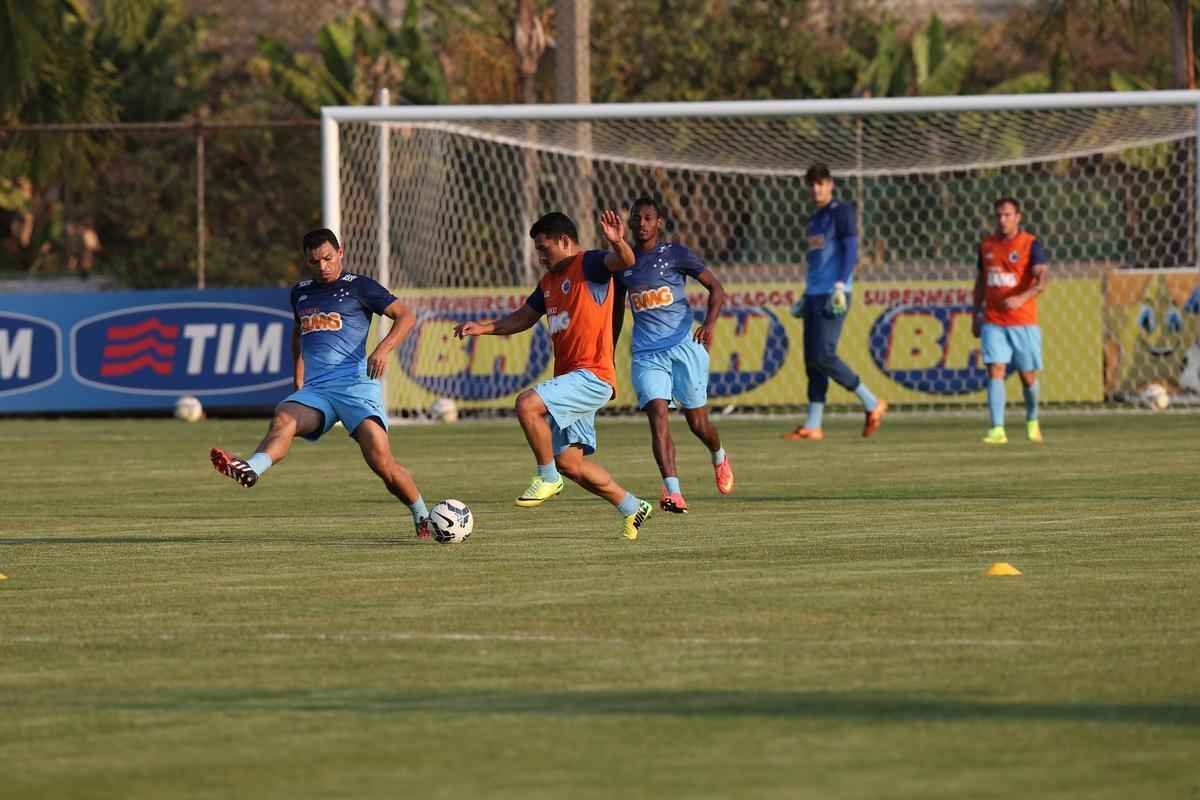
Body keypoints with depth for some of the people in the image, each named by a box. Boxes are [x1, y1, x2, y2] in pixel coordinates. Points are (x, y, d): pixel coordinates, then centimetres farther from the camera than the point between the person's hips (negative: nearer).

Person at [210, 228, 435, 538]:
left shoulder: (358, 287, 5)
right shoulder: (301, 293, 22)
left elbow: (405, 316, 1)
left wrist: (383, 349, -16)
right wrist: (298, 381, 30)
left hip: (355, 384, -4)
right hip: (315, 390, 4)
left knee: (380, 460, -19)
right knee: (283, 419, -30)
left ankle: (423, 518, 1)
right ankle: (250, 471, -59)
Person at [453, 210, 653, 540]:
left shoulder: (589, 265, -7)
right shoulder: (549, 282, 19)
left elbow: (625, 261, -26)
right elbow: (522, 318, 29)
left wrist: (618, 243, -49)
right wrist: (484, 327, 14)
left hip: (592, 376, -10)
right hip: (570, 378, 10)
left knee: (527, 404, -27)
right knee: (570, 462, 8)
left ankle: (547, 478, -11)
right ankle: (632, 508, 21)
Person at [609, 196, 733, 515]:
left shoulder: (676, 254, -1)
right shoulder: (622, 263, 9)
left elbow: (716, 288, 2)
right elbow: (617, 312, 22)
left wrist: (709, 324, -16)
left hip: (684, 347, -2)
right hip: (646, 354, 2)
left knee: (697, 422, 5)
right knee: (658, 416, -18)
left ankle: (719, 457, 41)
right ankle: (673, 491, -28)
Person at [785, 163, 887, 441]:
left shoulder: (841, 212, -4)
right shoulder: (814, 220, 21)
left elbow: (851, 250, -13)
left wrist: (840, 286, -22)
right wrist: (806, 296, 24)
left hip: (832, 295, -9)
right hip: (814, 294, 9)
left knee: (823, 356, -16)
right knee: (812, 360, 3)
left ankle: (872, 404, -5)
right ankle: (812, 426, 3)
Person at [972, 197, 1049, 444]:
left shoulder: (1030, 244, -6)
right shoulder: (986, 245, 9)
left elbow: (1042, 279, -18)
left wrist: (1022, 298, -34)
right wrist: (976, 315, 16)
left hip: (1024, 322, -3)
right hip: (993, 323, 3)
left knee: (1028, 375, 7)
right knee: (995, 371, -12)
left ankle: (1032, 421, 33)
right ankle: (997, 430, -17)